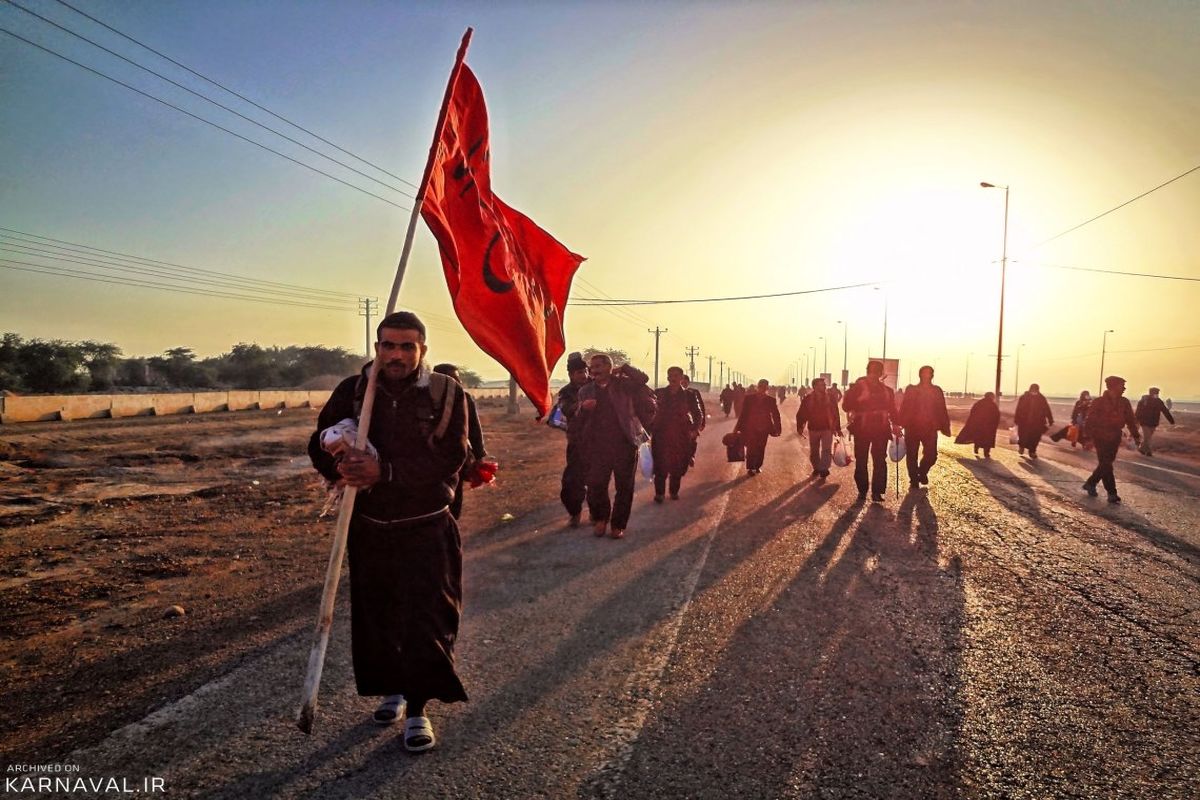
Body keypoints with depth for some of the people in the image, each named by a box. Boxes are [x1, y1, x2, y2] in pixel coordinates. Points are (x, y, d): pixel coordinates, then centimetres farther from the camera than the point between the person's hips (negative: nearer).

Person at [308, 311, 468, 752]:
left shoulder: (447, 393, -10)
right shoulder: (353, 391, -1)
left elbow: (449, 458, -20)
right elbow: (319, 444, 0)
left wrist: (385, 471, -30)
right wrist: (341, 464, -24)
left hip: (427, 529, -3)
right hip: (369, 528, 3)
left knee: (428, 617, -3)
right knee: (374, 614, 13)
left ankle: (417, 708, 12)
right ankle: (391, 689, 37)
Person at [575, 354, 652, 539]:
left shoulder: (623, 384, 2)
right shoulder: (586, 391, 9)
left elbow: (643, 379, -14)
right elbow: (579, 419, 7)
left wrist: (624, 369, -10)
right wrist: (583, 407, -13)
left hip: (625, 444, -2)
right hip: (597, 446, 2)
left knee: (624, 487, 5)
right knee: (595, 486, 1)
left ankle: (618, 525, 20)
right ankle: (600, 518, 26)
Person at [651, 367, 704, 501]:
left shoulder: (689, 395, 2)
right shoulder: (658, 393, 3)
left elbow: (698, 415, 7)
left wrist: (695, 430, -5)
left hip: (682, 435, 0)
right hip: (661, 434, 0)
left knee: (678, 465, 6)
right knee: (660, 465, -4)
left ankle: (674, 491, 23)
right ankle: (659, 492, 9)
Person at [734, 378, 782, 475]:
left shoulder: (771, 400, 0)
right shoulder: (749, 398, -3)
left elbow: (775, 414, 1)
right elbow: (743, 413, -1)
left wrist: (778, 428, -2)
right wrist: (738, 427, -2)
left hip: (764, 428, 2)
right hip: (751, 428, -2)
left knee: (760, 449, 8)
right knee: (751, 448, -4)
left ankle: (758, 466, 24)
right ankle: (750, 468, 9)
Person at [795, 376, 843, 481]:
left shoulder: (830, 397, -3)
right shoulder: (808, 398, -4)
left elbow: (836, 413, 2)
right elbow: (801, 414, -1)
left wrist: (838, 428, 4)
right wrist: (800, 427, -5)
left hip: (827, 428, -1)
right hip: (813, 428, 1)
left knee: (826, 450, -11)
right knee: (814, 452, 11)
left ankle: (823, 470, -10)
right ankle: (816, 468, 28)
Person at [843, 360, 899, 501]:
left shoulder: (886, 390, 11)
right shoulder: (858, 387, 2)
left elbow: (892, 409, 12)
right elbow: (847, 405, -2)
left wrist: (895, 424, 0)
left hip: (881, 429, 2)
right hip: (862, 429, -2)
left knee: (880, 461, -4)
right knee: (861, 461, 2)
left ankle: (877, 492, -1)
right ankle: (862, 491, 12)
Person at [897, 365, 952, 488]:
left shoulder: (937, 391, 7)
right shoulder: (911, 390, 3)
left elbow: (942, 410, 4)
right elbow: (904, 408, -2)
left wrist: (945, 427, -2)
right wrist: (900, 425, -10)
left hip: (930, 428, 1)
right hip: (912, 428, -1)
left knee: (931, 455, -5)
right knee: (911, 456, 5)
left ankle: (922, 472, 24)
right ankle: (914, 481, 19)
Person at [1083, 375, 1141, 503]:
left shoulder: (1124, 402, 4)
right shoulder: (1099, 402, -11)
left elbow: (1130, 420, 8)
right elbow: (1090, 421, -10)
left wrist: (1136, 435, 2)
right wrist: (1090, 438, -14)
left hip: (1115, 438, 6)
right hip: (1101, 437, -5)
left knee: (1106, 464, 10)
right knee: (1106, 465, -7)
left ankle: (1090, 483, 28)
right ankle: (1112, 493, -3)